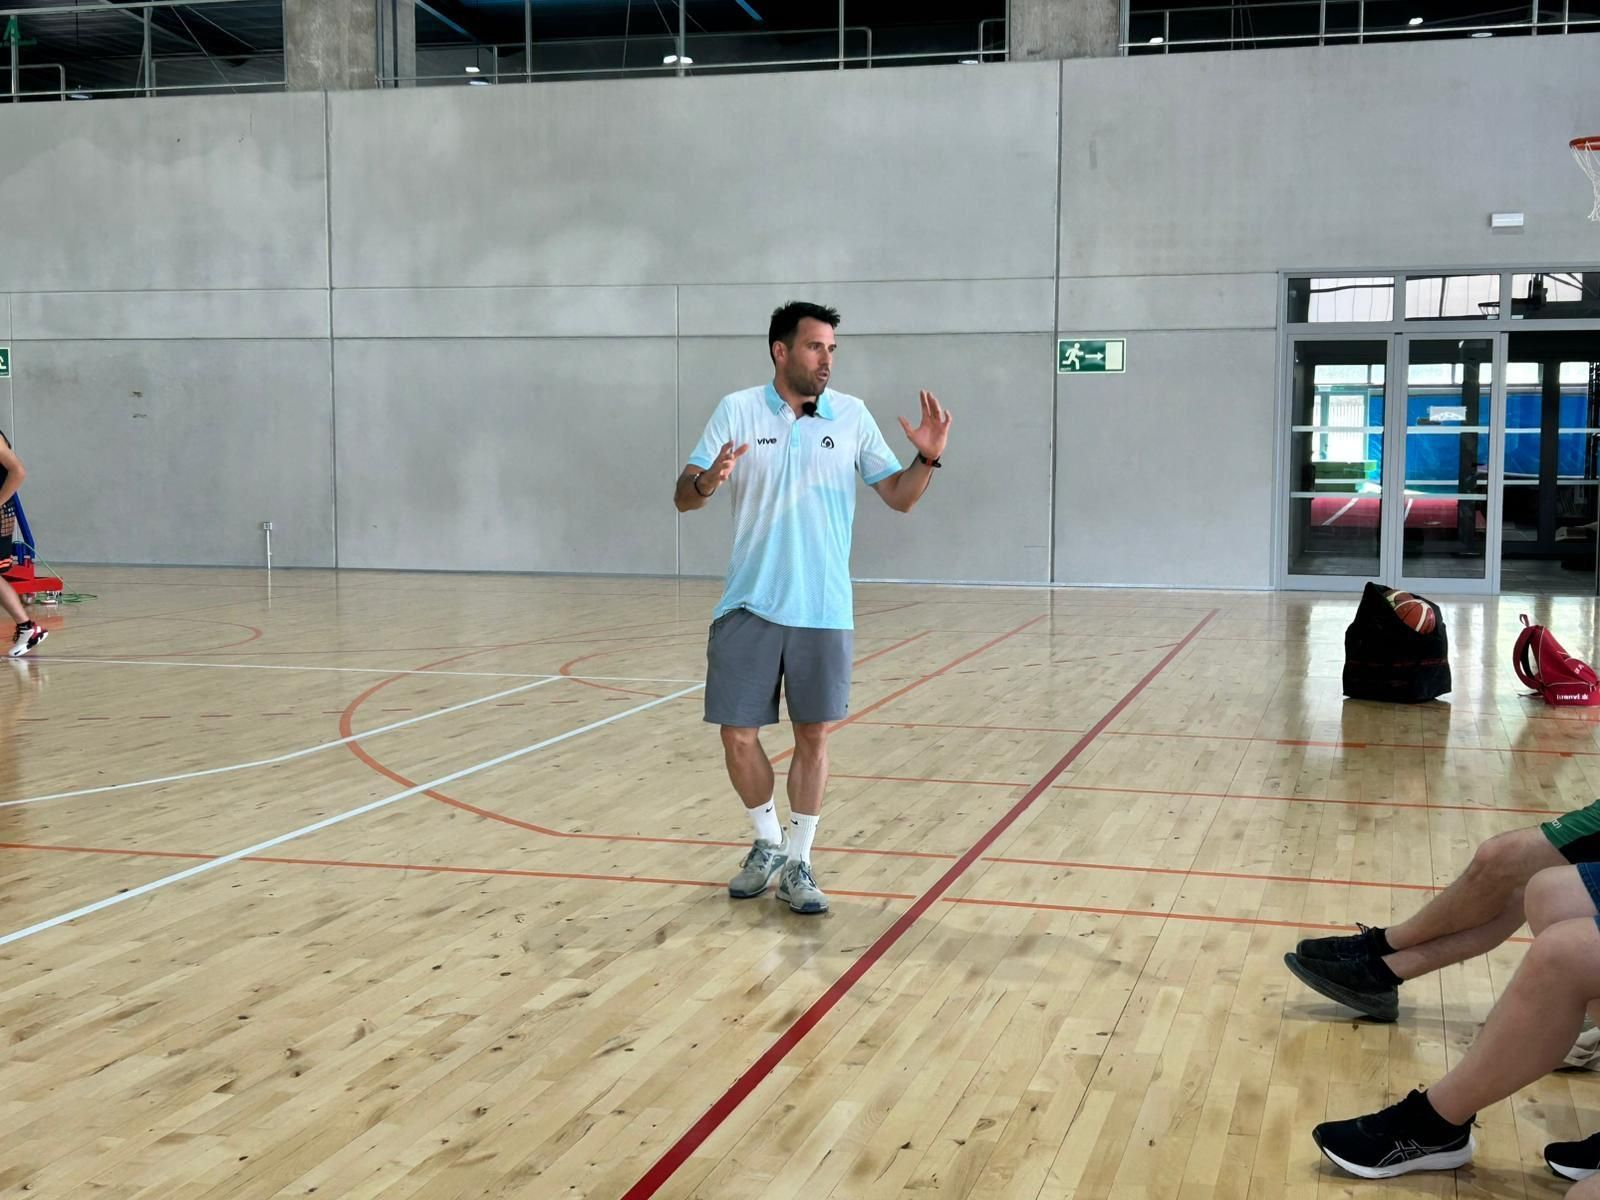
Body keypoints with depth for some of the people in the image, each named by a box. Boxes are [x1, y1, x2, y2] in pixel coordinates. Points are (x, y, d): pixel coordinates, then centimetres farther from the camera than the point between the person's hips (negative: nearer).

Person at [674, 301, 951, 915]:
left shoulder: (852, 416, 3)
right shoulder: (737, 411, -1)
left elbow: (900, 497, 7)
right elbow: (683, 496, -3)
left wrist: (928, 457, -12)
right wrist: (707, 482, -26)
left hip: (823, 610, 1)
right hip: (748, 606, 0)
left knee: (813, 735, 3)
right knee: (738, 732, 3)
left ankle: (797, 864, 17)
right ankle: (768, 843, 26)